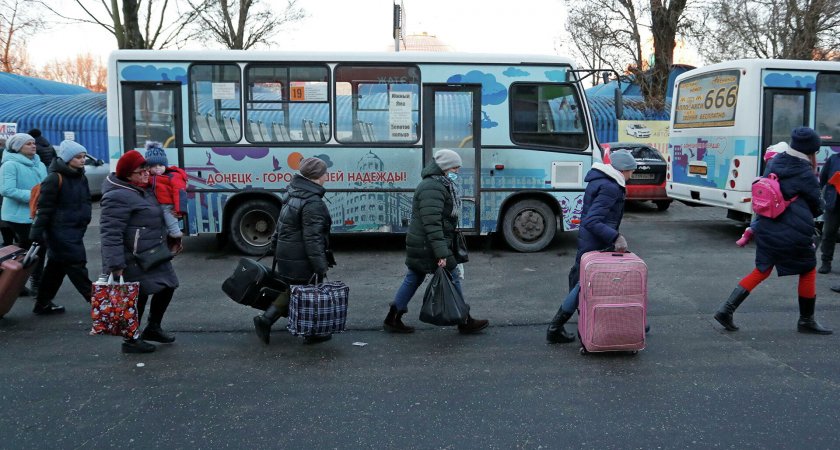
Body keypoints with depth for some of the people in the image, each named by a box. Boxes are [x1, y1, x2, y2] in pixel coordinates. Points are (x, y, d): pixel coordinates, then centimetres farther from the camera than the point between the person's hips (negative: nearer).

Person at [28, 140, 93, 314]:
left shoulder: (81, 178, 11)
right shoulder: (55, 178, -14)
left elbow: (86, 202, 21)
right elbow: (44, 207, -15)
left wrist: (84, 220, 19)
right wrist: (37, 233, -16)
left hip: (75, 230, 9)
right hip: (60, 231, -9)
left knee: (56, 267, 14)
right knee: (76, 264, -6)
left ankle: (43, 303, 22)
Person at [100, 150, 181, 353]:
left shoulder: (144, 189, 12)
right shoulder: (118, 197, -20)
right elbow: (110, 233, -25)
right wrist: (115, 265, -28)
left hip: (153, 255, 10)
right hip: (133, 261, -10)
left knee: (167, 287, 15)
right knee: (137, 298, 0)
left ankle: (153, 328, 33)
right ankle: (131, 340, 16)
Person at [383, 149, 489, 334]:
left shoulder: (440, 184, 15)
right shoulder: (432, 188, -20)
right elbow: (432, 224, -26)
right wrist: (441, 253, -28)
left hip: (418, 244, 11)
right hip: (428, 246, -11)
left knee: (413, 279, 14)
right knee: (453, 279, 1)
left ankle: (392, 319, 21)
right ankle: (465, 322, 13)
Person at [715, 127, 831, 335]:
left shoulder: (774, 163, 4)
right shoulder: (805, 175, -13)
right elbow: (817, 208, 1)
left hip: (766, 229, 6)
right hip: (794, 234, -6)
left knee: (761, 271, 15)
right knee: (808, 271, 14)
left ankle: (726, 309, 3)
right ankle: (806, 321, 24)